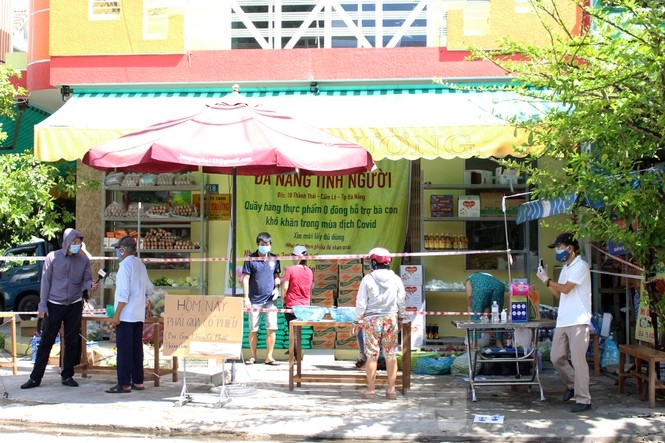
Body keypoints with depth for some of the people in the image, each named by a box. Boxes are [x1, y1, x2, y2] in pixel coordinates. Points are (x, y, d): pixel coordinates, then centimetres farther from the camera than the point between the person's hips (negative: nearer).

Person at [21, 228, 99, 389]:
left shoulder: (84, 260, 0)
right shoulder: (53, 257, -6)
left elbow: (86, 280, 0)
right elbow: (45, 282, -3)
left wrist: (91, 285, -24)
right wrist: (42, 306, -6)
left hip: (74, 305, 2)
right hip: (54, 305, -2)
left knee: (71, 341, 7)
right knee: (46, 341, 1)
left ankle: (67, 376, 18)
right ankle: (35, 377, 7)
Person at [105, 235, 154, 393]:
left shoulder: (125, 265, -11)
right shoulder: (140, 265, 12)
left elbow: (124, 293, -17)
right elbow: (150, 289, 19)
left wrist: (116, 314, -15)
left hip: (126, 315, -8)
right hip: (139, 315, 8)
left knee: (124, 350, -4)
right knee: (136, 349, 12)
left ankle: (124, 384, -2)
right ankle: (138, 382, 16)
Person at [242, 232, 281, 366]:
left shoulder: (274, 259, 6)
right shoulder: (251, 259, -2)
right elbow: (245, 278, -2)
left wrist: (276, 288, -4)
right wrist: (246, 298, -7)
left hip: (270, 299, 2)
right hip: (255, 300, -2)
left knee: (272, 328, -2)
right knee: (253, 329, 5)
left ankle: (269, 357, 7)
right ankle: (253, 356, 17)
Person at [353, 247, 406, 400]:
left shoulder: (368, 279, -7)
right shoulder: (396, 279, 1)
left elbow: (361, 303, -5)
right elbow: (401, 301, 9)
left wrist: (356, 320, 5)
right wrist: (400, 318, 22)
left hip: (371, 320, -2)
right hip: (391, 318, 2)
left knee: (372, 355, 2)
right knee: (391, 354, 7)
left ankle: (370, 389, 6)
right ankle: (391, 389, 10)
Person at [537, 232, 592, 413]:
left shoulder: (580, 266, -8)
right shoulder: (565, 268, 19)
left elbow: (566, 289, -15)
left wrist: (547, 280, -3)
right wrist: (547, 280, 7)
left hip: (578, 322, -8)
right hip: (563, 321, 8)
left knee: (578, 359, -7)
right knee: (556, 357, 8)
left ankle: (583, 400, -1)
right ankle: (572, 384, 30)